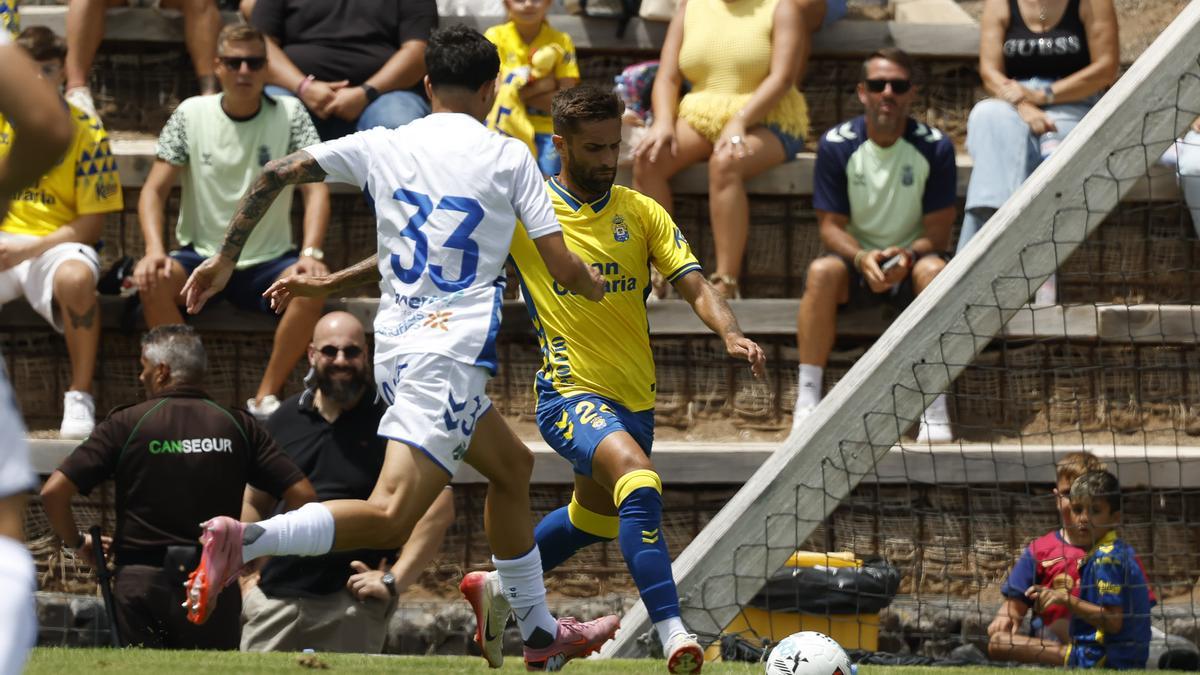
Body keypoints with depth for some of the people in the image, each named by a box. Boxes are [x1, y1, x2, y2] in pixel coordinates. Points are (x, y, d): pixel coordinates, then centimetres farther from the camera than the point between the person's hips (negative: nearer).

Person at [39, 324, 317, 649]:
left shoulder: (127, 424, -1)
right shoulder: (237, 426, 4)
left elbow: (53, 492, -6)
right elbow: (304, 496, 1)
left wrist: (76, 542, 12)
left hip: (141, 584, -2)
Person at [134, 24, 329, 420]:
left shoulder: (289, 115, 0)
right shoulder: (192, 115, 1)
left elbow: (315, 190, -8)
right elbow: (155, 190, -1)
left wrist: (311, 253, -26)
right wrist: (155, 250, -21)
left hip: (269, 262, 0)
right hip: (202, 258, 1)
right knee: (151, 281, -32)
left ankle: (266, 398, -21)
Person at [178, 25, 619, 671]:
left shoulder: (383, 146, 8)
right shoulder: (507, 157, -2)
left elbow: (276, 173, 5)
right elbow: (564, 268, -2)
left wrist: (226, 256, 14)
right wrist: (596, 288, 21)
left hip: (394, 345, 7)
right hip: (447, 354, -7)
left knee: (512, 466, 27)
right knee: (389, 516, -18)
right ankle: (244, 540, -38)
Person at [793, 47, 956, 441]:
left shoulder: (934, 148, -7)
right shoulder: (836, 146, -5)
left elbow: (938, 231, -6)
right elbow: (832, 225, -4)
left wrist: (907, 256, -28)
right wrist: (862, 258, -25)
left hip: (911, 261, -1)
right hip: (856, 260, 1)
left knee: (934, 270, -35)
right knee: (822, 272, -32)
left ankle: (935, 407, -34)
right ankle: (807, 400, -32)